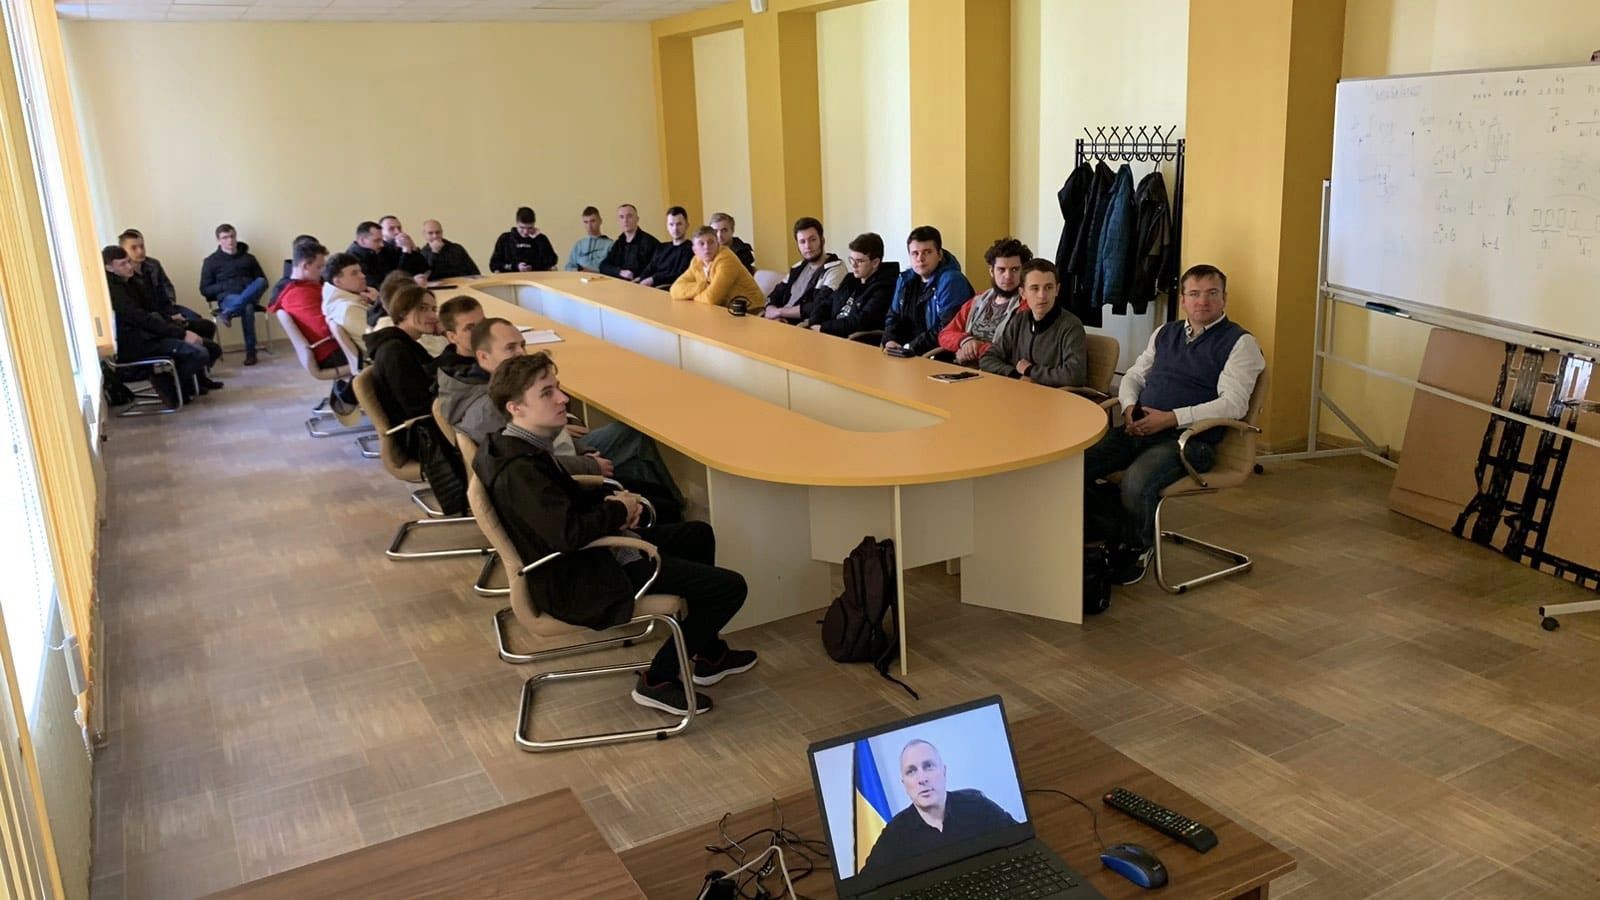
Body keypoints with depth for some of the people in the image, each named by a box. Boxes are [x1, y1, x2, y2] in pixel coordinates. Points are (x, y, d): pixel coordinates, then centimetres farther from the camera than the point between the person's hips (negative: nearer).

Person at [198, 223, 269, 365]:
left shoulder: (248, 258, 20)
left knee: (260, 282, -36)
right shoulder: (211, 261, 11)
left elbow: (263, 281, 18)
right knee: (247, 307, -42)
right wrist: (225, 286, -10)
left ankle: (227, 314, -44)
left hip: (250, 295, 3)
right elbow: (205, 290, 7)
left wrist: (252, 288, -6)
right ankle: (250, 351, -38)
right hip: (227, 297, -3)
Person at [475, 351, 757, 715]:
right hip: (583, 582, -11)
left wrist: (610, 502, -3)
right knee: (730, 587, -10)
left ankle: (710, 654, 32)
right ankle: (659, 680, 5)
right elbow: (566, 533, -38)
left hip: (591, 553, 11)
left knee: (698, 535, 24)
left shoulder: (520, 447, 3)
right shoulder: (518, 469, -28)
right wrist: (617, 511, -18)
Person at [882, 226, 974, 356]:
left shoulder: (952, 281, -10)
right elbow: (893, 317, 21)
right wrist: (890, 341, -1)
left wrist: (911, 347, -19)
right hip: (905, 351, 7)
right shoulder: (905, 280, 15)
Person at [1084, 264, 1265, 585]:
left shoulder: (1239, 342, 2)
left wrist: (1170, 418, -17)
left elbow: (1233, 404, -10)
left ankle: (1137, 549, -5)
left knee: (1137, 480, -35)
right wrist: (1130, 407, 2)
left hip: (1188, 438, -5)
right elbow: (1133, 376, 27)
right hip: (1138, 430, 6)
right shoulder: (1165, 333, 22)